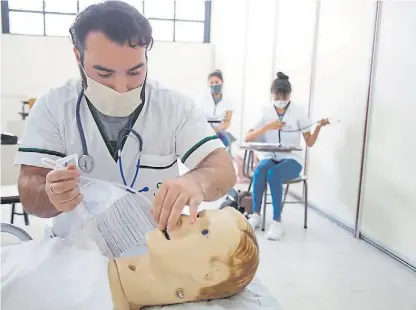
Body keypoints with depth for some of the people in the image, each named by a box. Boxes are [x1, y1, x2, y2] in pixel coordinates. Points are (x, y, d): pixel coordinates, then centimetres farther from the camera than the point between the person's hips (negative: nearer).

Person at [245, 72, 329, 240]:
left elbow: (309, 142, 1)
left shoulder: (298, 111, -1)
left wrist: (319, 126, -17)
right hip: (270, 157, 2)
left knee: (274, 174, -34)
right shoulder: (266, 111, 3)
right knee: (259, 171, -33)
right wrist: (268, 126, -17)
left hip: (292, 159, -2)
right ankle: (256, 215, -19)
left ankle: (277, 221, -24)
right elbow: (248, 138, -4)